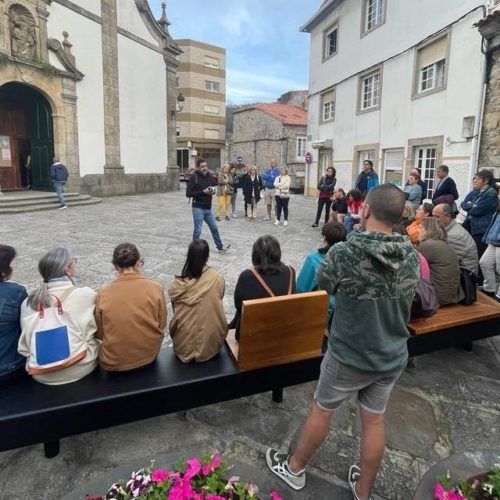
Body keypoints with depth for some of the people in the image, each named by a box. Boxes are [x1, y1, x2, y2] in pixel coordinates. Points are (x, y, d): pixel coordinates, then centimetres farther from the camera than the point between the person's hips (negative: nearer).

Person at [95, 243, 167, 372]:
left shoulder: (103, 293, -15)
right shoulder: (156, 289, -15)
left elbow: (100, 333, -4)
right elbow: (162, 325, -4)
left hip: (114, 362, 0)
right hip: (150, 356, 0)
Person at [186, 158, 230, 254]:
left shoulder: (209, 176, 8)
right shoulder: (194, 177, -12)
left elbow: (212, 188, 22)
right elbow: (188, 193, -16)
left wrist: (213, 191, -3)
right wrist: (203, 192, -21)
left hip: (208, 208, 6)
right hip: (198, 208, -6)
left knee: (214, 228, 13)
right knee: (198, 230, -1)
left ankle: (220, 247, 25)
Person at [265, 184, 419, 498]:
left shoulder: (344, 253, -24)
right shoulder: (412, 257, -8)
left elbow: (323, 285, -4)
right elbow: (406, 302, 7)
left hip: (349, 356, -4)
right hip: (393, 357, 4)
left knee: (321, 411, 16)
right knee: (374, 420, 19)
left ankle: (294, 469, 40)